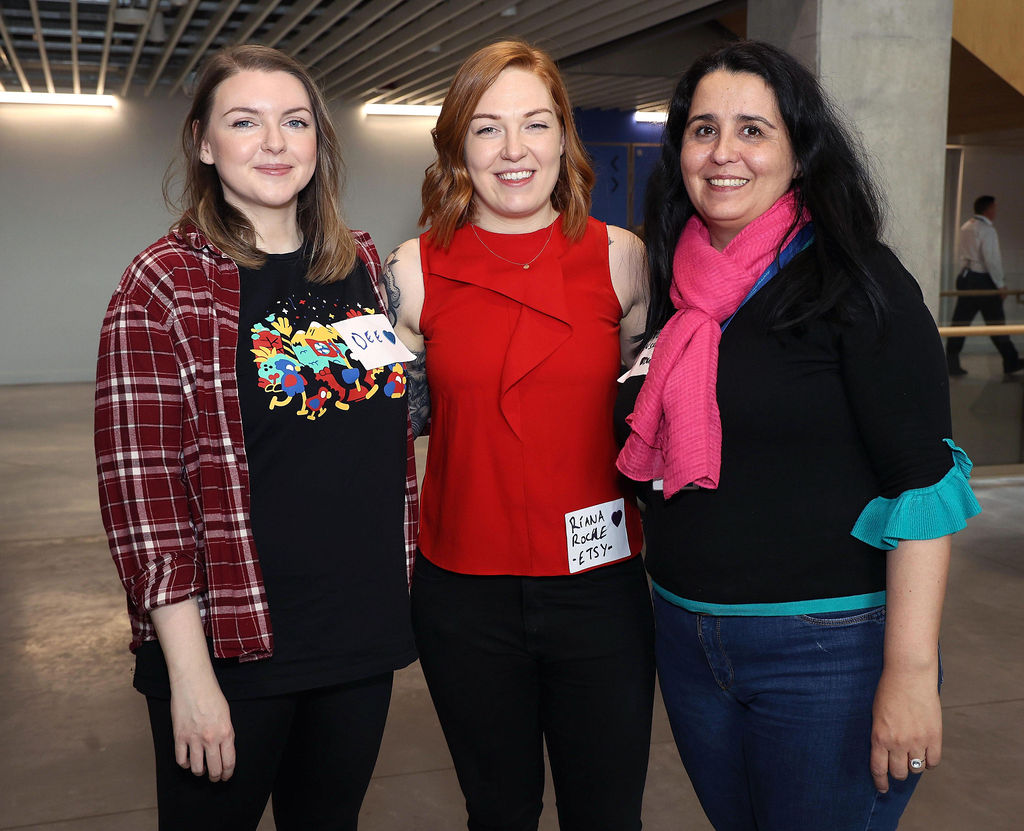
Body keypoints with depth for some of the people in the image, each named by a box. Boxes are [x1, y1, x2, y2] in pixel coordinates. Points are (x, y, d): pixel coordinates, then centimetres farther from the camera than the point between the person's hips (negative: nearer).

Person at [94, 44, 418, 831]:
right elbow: (143, 487, -13)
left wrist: (404, 568, 10)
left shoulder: (360, 264, 6)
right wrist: (190, 672, -15)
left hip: (364, 635, 5)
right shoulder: (164, 284, -9)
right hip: (229, 646, -4)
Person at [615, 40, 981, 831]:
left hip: (829, 649, -5)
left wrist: (911, 673, -19)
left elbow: (923, 484, -15)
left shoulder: (859, 284, -11)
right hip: (686, 638, 6)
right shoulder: (676, 288, 5)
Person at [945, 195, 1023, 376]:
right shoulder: (987, 230, -16)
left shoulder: (966, 227, 9)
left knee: (961, 321, 7)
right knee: (996, 323, 4)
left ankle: (951, 363, 5)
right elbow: (991, 260, -18)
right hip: (983, 280, -7)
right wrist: (1000, 284, -10)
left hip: (966, 276, 7)